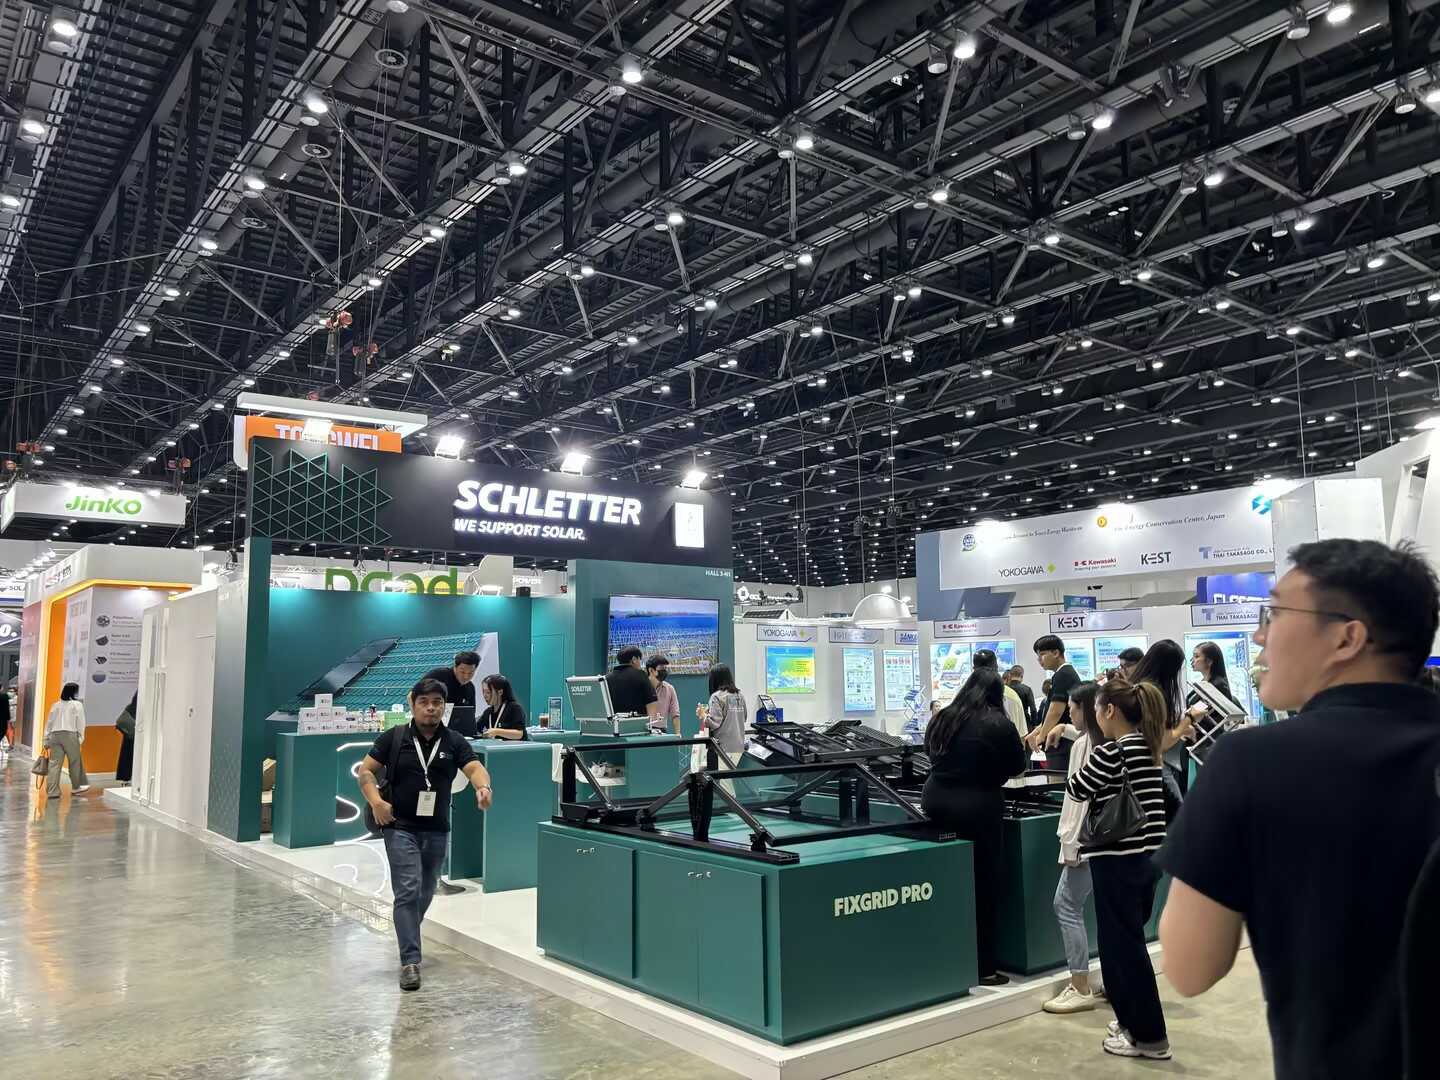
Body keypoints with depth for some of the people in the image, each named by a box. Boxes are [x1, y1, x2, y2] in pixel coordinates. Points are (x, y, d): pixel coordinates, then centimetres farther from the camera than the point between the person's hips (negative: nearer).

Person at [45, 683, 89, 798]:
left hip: (55, 735, 4)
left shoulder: (55, 705, 15)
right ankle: (76, 787, 23)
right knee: (75, 762, 10)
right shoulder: (77, 705, 0)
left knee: (55, 763, 1)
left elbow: (49, 723, 15)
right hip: (70, 735, -4)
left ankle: (52, 791, -3)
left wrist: (46, 739, 18)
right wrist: (81, 738, -1)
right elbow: (80, 723, -4)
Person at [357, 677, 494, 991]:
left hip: (436, 830, 3)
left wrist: (482, 787, -35)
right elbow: (365, 770, 1)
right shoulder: (394, 738, -2)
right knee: (408, 891, -12)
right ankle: (410, 961, -8)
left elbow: (474, 767, -12)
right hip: (400, 827, -3)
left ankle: (408, 938, 41)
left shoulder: (454, 741, 1)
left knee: (425, 894, 16)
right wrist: (376, 801, -15)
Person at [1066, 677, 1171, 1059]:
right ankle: (1133, 1019, 29)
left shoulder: (1110, 752, -18)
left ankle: (1148, 1036, 10)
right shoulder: (1148, 747, 7)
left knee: (1122, 945, 2)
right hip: (1148, 855, 9)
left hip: (1118, 859, -9)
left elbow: (1076, 790, -7)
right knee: (1129, 941, 19)